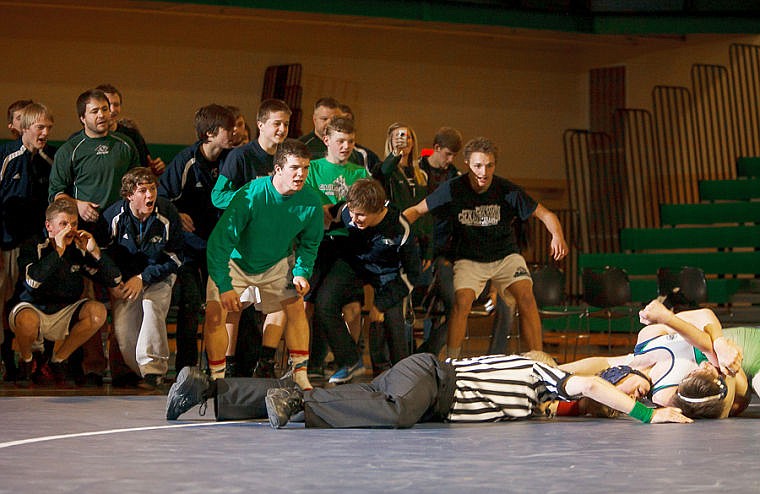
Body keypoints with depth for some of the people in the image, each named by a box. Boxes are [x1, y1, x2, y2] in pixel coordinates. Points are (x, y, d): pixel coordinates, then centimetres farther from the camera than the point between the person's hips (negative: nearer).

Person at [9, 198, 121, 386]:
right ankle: (25, 361, -2)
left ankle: (59, 359, -1)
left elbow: (115, 279, -5)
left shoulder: (79, 250, -2)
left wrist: (95, 252, -18)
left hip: (64, 314, 4)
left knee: (98, 311, -22)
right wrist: (58, 251, -29)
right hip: (34, 309, -4)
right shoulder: (33, 247, -10)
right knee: (27, 319, -38)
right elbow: (32, 281, -30)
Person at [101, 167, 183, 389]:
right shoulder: (114, 216, -12)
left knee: (152, 305, -31)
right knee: (122, 327, -17)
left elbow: (174, 259, -8)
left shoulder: (167, 214, -14)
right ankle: (135, 370, 6)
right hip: (124, 277, 2)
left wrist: (143, 279, -15)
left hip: (158, 276, -1)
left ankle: (153, 368, -26)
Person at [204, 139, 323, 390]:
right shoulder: (250, 196, -32)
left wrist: (302, 272, -14)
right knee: (215, 312, -18)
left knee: (296, 306, -11)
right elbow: (219, 241, -29)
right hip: (236, 262, -3)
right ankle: (217, 379, -6)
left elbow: (309, 243, 2)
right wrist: (224, 286, -33)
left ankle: (300, 375, 0)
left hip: (277, 263, 3)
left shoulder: (311, 202, -18)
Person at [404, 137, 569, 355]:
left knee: (526, 296, -20)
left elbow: (545, 214, -8)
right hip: (468, 258, -1)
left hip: (505, 255, 1)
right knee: (462, 300, -25)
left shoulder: (507, 190, -12)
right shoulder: (453, 189, -12)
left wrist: (557, 235, -29)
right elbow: (416, 211, -4)